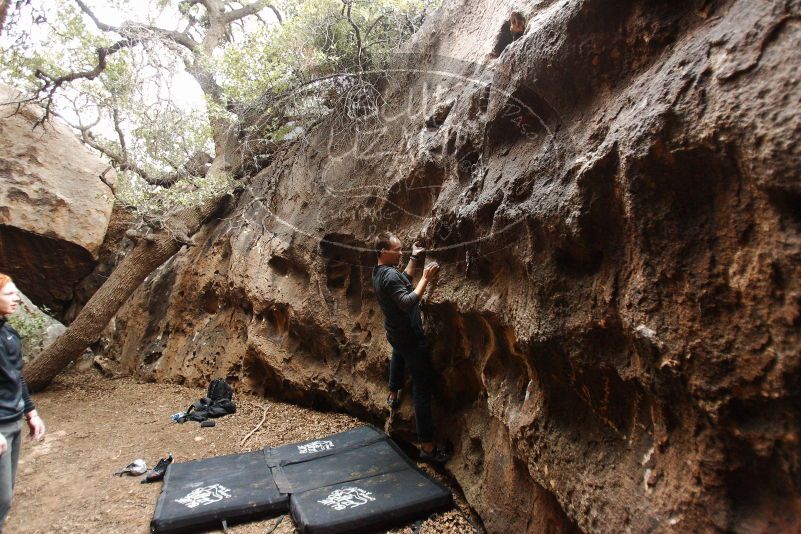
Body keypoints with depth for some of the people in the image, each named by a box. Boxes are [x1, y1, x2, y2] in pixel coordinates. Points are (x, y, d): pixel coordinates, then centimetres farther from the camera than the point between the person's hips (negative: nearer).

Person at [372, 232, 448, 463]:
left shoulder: (378, 272, 3)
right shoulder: (390, 275, -26)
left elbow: (404, 280, 17)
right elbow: (408, 303, -37)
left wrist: (414, 259, 11)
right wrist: (426, 278, -36)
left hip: (395, 333, 10)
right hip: (411, 338, -10)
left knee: (398, 355, 44)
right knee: (422, 388, -3)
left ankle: (393, 395, 61)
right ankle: (427, 446, 3)